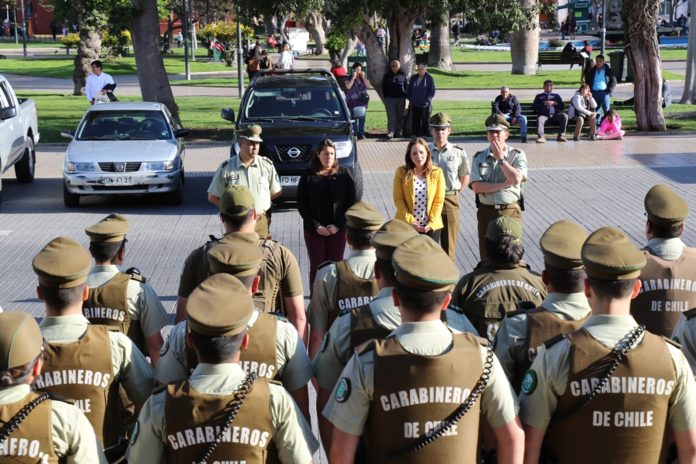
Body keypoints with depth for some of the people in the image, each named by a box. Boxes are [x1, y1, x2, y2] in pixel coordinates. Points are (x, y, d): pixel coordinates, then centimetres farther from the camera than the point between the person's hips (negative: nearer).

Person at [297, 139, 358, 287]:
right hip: (314, 229, 0)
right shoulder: (308, 175, -2)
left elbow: (351, 202, 0)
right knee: (316, 267, 3)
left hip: (338, 229, 1)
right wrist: (316, 226, -10)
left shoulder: (343, 174, 0)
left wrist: (338, 225, -9)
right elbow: (301, 204, -2)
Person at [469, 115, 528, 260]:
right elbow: (476, 187, -9)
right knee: (486, 255, 9)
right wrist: (504, 184, -15)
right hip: (486, 211, 2)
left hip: (510, 211, -2)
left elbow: (516, 179, -18)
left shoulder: (517, 155, 0)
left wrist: (500, 158, -12)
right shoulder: (479, 157, 4)